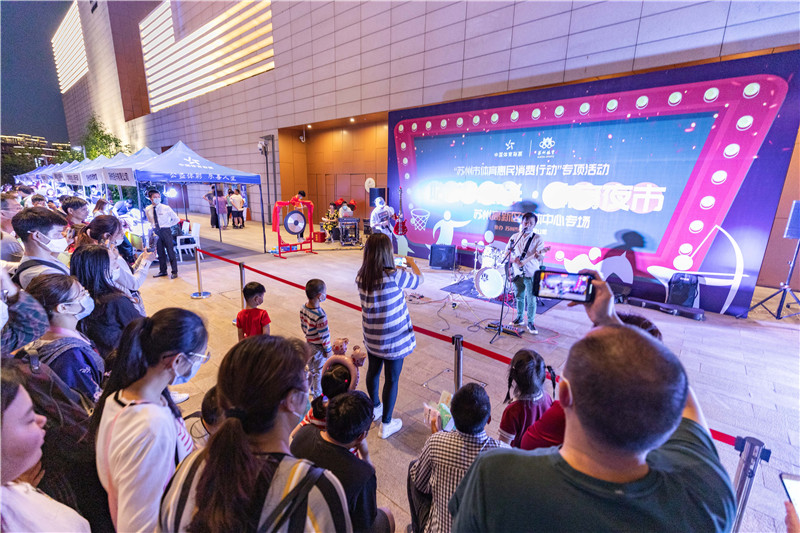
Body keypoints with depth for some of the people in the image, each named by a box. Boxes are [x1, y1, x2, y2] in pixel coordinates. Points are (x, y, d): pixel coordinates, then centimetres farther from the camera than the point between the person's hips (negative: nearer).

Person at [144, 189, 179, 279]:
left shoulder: (166, 208, -7)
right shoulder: (148, 209, 3)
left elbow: (176, 219, 1)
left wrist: (168, 225, -3)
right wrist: (153, 226, 9)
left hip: (166, 231, -4)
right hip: (156, 232, 4)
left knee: (170, 251, -1)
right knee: (160, 252, 11)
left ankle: (174, 272, 6)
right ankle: (162, 271, 22)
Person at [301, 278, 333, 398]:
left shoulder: (303, 309, -9)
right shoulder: (320, 316, -33)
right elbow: (324, 335, -24)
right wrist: (328, 350, -10)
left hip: (309, 344, 8)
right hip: (319, 348, -7)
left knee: (311, 369, 27)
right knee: (319, 373, 14)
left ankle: (309, 390, 46)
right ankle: (318, 396, 31)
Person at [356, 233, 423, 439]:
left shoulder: (361, 277, -8)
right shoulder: (394, 276, -25)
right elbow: (418, 279, -5)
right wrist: (411, 262, 13)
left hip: (371, 338, 6)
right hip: (394, 339, -6)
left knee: (373, 371, 25)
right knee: (392, 379, 12)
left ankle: (375, 408, 51)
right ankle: (386, 424, 29)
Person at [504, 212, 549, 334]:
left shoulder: (537, 238, -4)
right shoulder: (515, 237, 7)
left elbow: (540, 257, -12)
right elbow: (507, 252, 12)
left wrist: (538, 255, -35)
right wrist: (513, 259, -7)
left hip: (531, 274, -3)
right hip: (517, 273, 4)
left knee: (531, 299, -2)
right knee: (519, 297, 15)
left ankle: (530, 323, 11)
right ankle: (519, 317, 31)